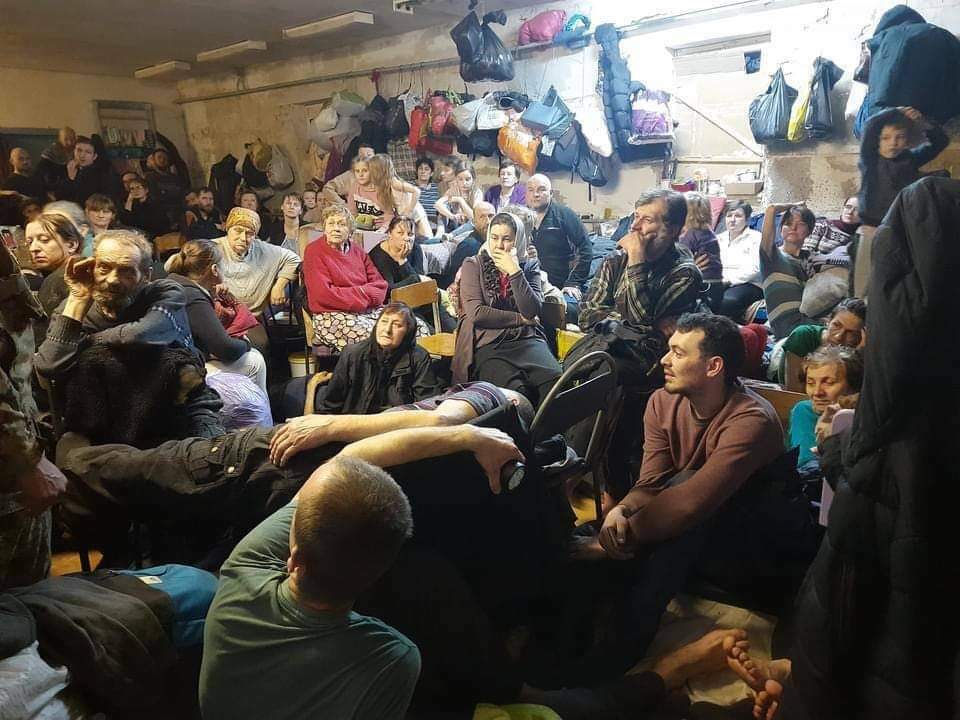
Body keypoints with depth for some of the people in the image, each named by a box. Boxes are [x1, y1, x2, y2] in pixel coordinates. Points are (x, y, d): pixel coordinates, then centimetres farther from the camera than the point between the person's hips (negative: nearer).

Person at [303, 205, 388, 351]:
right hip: (331, 314, -6)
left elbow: (380, 284, 11)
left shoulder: (357, 252, 17)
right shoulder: (314, 251, -1)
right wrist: (364, 295, -8)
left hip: (369, 310, 6)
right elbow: (323, 294, -11)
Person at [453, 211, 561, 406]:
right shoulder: (473, 265, 8)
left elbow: (532, 312, -1)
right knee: (516, 390, -31)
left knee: (556, 380, -28)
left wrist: (515, 272, -7)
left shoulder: (529, 266, 14)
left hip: (526, 340, 3)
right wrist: (521, 319, -1)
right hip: (488, 344, -2)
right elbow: (476, 313, -6)